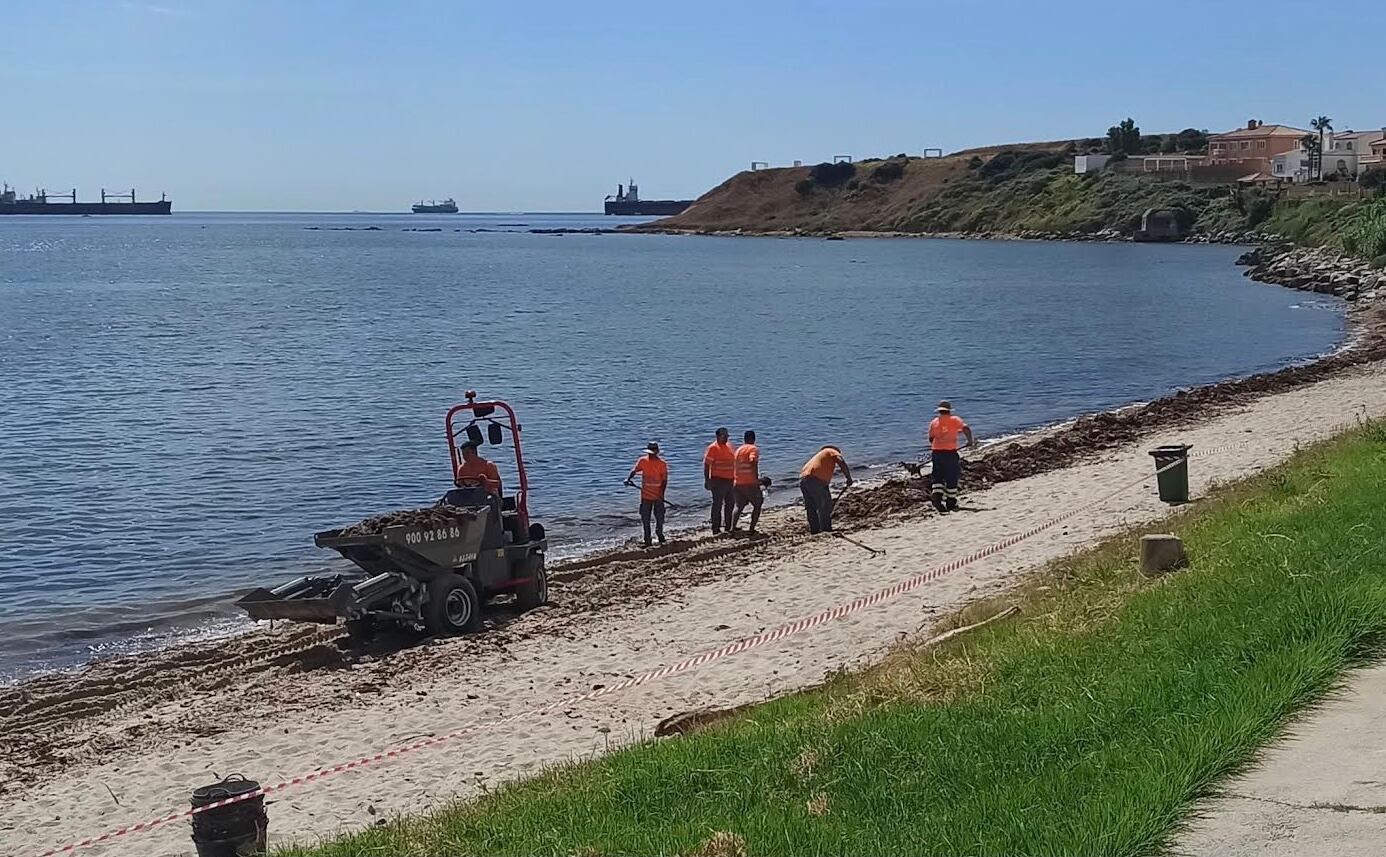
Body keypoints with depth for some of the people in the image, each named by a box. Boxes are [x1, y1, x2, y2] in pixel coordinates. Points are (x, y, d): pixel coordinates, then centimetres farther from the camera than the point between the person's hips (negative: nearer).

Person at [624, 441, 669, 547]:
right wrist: (629, 479, -19)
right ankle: (647, 541, 11)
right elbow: (634, 470, -1)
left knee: (660, 517, 7)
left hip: (658, 496, -2)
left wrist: (662, 493, -17)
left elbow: (664, 480, -9)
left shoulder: (662, 464, -9)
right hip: (646, 495, 2)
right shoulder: (643, 461, -1)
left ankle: (659, 533, 33)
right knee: (645, 519, 4)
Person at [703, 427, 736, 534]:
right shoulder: (713, 448, -10)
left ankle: (728, 527, 24)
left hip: (729, 480, 8)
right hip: (718, 480, -8)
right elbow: (706, 464, -14)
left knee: (730, 504, 13)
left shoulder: (729, 447, 14)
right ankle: (716, 529, -1)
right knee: (717, 504, -4)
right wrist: (707, 480, -19)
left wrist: (735, 478, 20)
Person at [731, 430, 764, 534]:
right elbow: (753, 462, -21)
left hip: (737, 483, 5)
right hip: (750, 483, -5)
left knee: (739, 506, 20)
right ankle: (752, 529, 3)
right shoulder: (754, 449, -4)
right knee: (757, 505, 11)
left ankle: (732, 527, 7)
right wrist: (757, 478, -17)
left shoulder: (738, 450, 14)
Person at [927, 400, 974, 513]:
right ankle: (951, 502, 17)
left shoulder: (934, 422, 8)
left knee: (937, 477, 7)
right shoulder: (955, 420, 1)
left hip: (936, 452, 2)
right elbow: (966, 429, -13)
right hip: (951, 453, -2)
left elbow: (931, 439, 12)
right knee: (951, 478, 9)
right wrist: (970, 440, 0)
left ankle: (936, 496, -16)